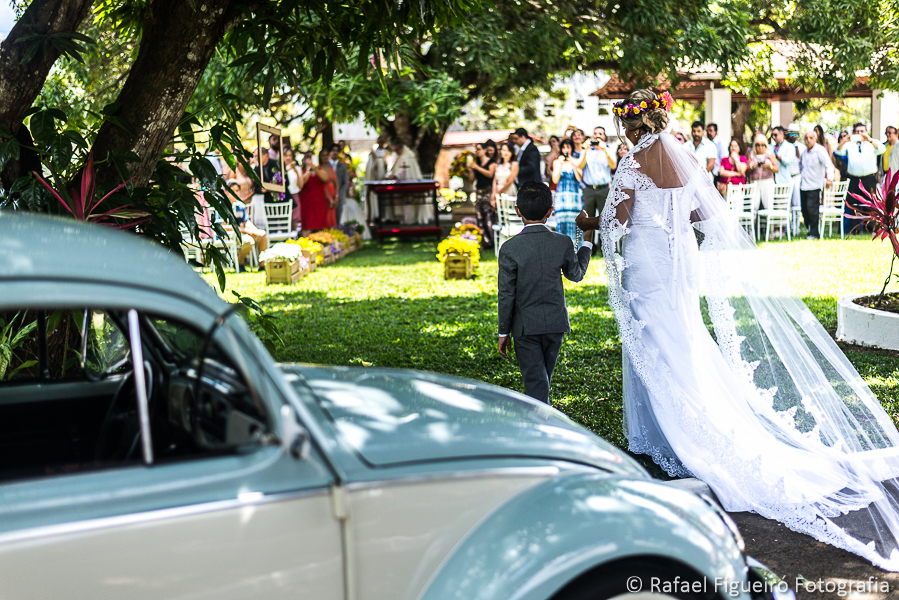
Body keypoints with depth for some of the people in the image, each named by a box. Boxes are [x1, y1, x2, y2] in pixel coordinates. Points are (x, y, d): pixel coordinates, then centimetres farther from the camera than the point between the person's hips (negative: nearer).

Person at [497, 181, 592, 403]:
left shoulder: (510, 248, -14)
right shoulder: (563, 243, -7)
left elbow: (506, 295, -11)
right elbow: (576, 274, 11)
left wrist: (504, 332, -1)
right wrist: (587, 244, 25)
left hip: (525, 326, -3)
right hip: (556, 323, 3)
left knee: (535, 381, 0)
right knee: (544, 377, 21)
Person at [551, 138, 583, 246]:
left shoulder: (576, 162, 7)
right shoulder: (557, 162, 9)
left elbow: (580, 179, -4)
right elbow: (555, 180, 0)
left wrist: (573, 166, -14)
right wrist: (560, 165, -9)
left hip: (574, 195, 0)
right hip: (561, 195, 0)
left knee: (573, 221, -4)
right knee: (561, 220, -7)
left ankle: (573, 246, 0)